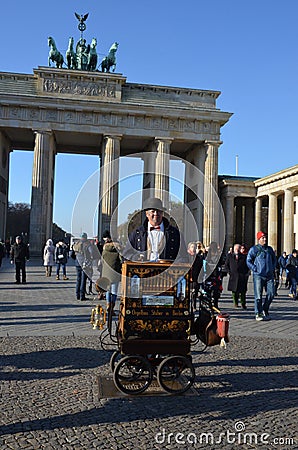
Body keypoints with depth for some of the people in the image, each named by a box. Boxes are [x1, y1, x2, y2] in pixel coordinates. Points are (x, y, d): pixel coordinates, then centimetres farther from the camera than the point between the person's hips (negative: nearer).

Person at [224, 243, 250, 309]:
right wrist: (229, 272, 1)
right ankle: (236, 303, 13)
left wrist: (246, 273, 0)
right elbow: (226, 265, 14)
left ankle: (243, 304, 7)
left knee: (243, 291, -1)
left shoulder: (244, 256, 8)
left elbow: (247, 266, 12)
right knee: (234, 291, 1)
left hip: (242, 277, 0)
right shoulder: (229, 256, 11)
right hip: (233, 276, 0)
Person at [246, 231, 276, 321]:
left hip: (269, 276, 5)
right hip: (258, 275, -5)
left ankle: (265, 310, 21)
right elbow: (248, 261, -2)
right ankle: (258, 314, 4)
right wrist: (255, 269, -8)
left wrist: (273, 268, 14)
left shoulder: (269, 249, 15)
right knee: (258, 295, -4)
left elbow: (274, 259, 28)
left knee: (271, 293, 1)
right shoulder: (254, 249, 0)